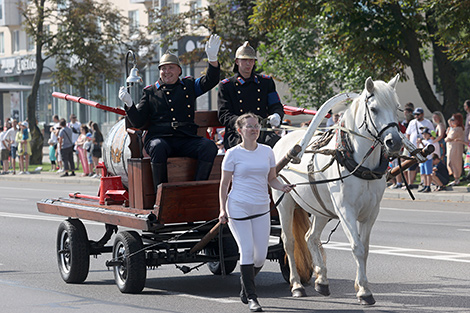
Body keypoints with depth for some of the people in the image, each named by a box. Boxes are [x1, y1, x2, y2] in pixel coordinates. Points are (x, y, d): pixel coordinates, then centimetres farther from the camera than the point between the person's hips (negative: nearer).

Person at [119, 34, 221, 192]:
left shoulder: (188, 85, 21)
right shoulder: (150, 92, 18)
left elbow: (210, 81, 7)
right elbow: (138, 122, 13)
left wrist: (212, 59, -10)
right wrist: (129, 104, -5)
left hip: (186, 139, 2)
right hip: (159, 137, -1)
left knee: (209, 147, -27)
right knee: (158, 148, -37)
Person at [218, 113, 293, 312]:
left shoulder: (267, 151, 8)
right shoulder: (233, 154, -4)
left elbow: (271, 179, 14)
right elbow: (224, 184, -1)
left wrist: (283, 187, -8)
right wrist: (222, 209, -8)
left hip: (262, 208, 4)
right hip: (238, 207, -4)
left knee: (261, 255, 3)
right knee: (247, 252, -6)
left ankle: (245, 286, 31)